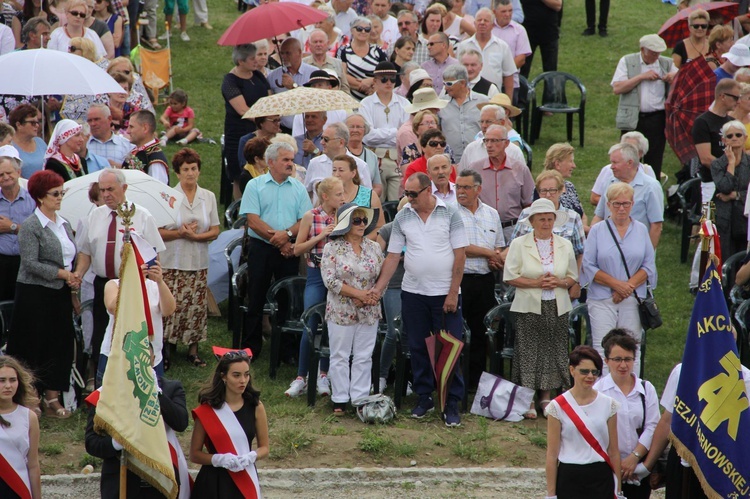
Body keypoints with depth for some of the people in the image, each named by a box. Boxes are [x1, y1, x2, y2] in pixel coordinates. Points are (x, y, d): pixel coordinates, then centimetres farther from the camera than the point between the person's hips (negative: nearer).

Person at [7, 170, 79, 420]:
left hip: (60, 295, 7)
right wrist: (62, 274, -17)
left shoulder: (63, 224, 12)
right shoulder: (31, 226, -10)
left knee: (61, 344, 5)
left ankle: (52, 398, 11)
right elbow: (30, 263, -17)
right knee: (35, 346, -2)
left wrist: (74, 278, 0)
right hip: (35, 294, -7)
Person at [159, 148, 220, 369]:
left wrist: (195, 236, -13)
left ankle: (193, 350, 12)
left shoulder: (208, 197, 7)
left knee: (197, 306, 3)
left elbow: (215, 231, 4)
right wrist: (179, 233, -19)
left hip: (199, 263, 3)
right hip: (172, 263, -3)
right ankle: (168, 348, 7)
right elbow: (157, 232, -5)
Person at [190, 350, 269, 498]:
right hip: (213, 482, -2)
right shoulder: (207, 410, -4)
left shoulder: (255, 407, 1)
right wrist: (219, 459, -18)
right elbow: (195, 454, 0)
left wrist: (251, 457, -13)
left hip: (245, 480, 2)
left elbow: (264, 448, 8)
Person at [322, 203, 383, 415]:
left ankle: (360, 398, 12)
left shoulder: (374, 248, 7)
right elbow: (330, 280, -12)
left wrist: (373, 295, -12)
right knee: (340, 356, 3)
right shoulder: (332, 248, -4)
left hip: (369, 312, 3)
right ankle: (340, 399, 11)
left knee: (364, 357, 6)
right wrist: (358, 294, -18)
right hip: (341, 312, -3)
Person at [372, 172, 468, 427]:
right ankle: (424, 398, 22)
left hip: (445, 294, -3)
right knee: (418, 348, 10)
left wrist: (453, 293, -10)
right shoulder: (402, 218, 4)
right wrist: (378, 288, -2)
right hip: (413, 292, 3)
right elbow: (393, 257, 6)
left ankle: (452, 404, 5)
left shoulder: (450, 215, -5)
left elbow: (460, 255, -6)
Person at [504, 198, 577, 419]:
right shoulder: (519, 244, 2)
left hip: (557, 308, 3)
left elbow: (573, 277, 13)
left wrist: (559, 282, -9)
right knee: (528, 352, -5)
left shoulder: (565, 245, 11)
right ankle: (528, 401, 1)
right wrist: (536, 283, -14)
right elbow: (510, 276, -3)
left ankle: (545, 397, 15)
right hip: (529, 308, -3)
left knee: (553, 352, 3)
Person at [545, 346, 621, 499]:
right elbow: (552, 454, -2)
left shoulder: (608, 405, 3)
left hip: (601, 479, 1)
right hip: (569, 479, -1)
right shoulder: (558, 407, -3)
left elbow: (614, 451, 6)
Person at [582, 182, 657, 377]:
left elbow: (649, 266, 5)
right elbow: (588, 266, -2)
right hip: (602, 299, -2)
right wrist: (616, 284, -11)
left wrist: (628, 286, -9)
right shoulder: (597, 230, 4)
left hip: (633, 301, 2)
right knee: (602, 350, -7)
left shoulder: (641, 230, 10)